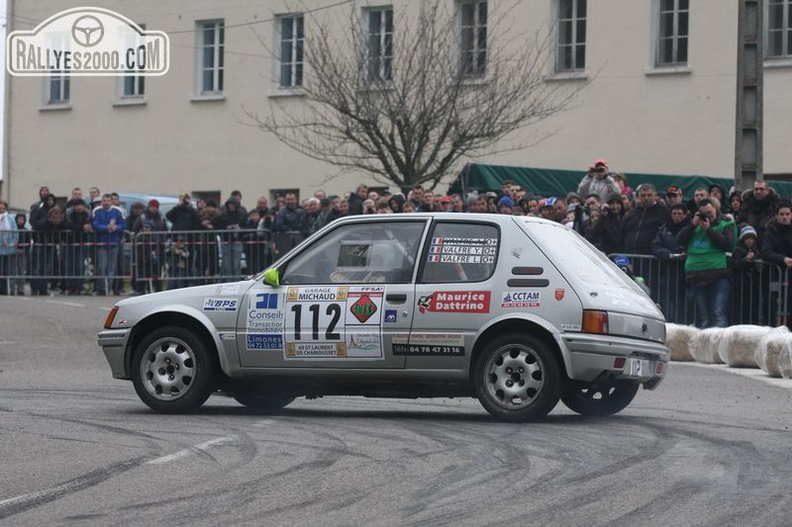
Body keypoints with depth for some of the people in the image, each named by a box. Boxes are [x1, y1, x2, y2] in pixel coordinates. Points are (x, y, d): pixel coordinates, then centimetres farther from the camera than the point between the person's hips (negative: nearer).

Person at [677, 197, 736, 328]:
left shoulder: (726, 224, 7)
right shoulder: (696, 225, 18)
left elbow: (728, 244, -10)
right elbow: (680, 240, 9)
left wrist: (709, 229, -11)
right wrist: (693, 225, -2)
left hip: (718, 276, -5)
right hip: (697, 276, 5)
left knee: (718, 314, -13)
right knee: (702, 316, 8)